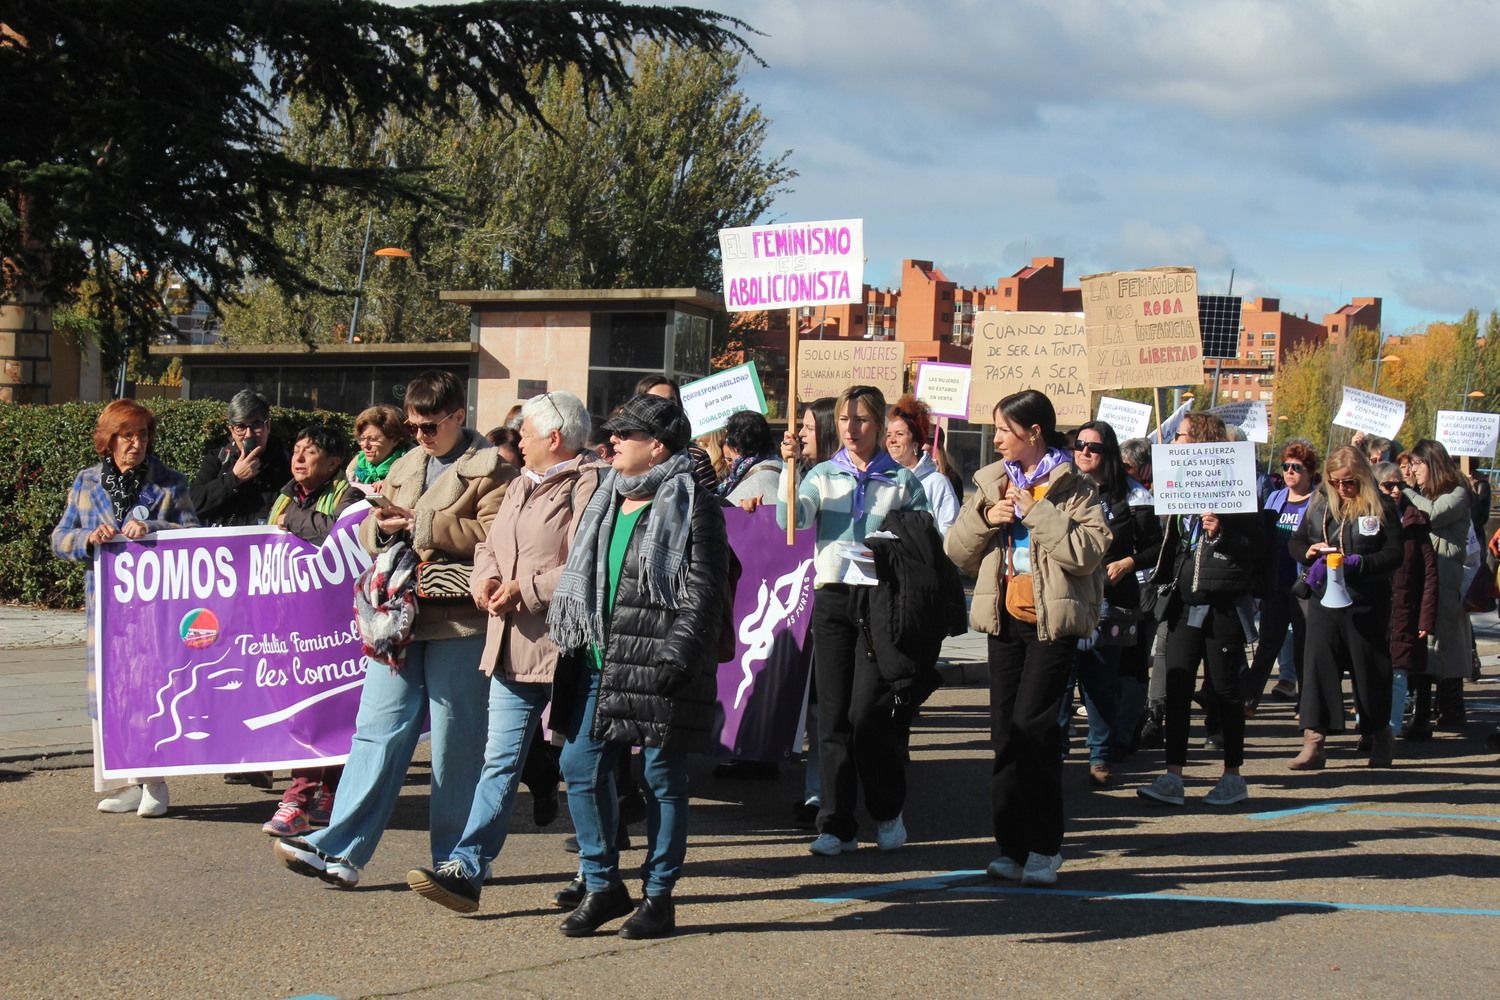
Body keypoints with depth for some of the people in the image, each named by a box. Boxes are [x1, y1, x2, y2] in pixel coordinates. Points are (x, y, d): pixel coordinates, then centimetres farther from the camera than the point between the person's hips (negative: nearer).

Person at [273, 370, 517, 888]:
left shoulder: (490, 468, -3)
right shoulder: (404, 467, 20)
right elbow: (367, 531, 20)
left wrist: (422, 524, -16)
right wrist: (382, 526, -3)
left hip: (456, 620, -6)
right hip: (398, 618, 6)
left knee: (455, 743, 2)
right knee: (379, 729, 2)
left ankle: (454, 860, 12)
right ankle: (339, 850, 0)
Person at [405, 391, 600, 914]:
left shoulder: (588, 487, -11)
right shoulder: (521, 486, 19)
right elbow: (489, 544, 24)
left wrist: (524, 589, -17)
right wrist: (486, 577, 1)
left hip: (564, 651, -8)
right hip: (512, 648, 8)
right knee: (501, 761, 4)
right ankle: (466, 869, 4)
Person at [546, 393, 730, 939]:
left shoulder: (692, 506, -7)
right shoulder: (607, 501, 16)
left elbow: (704, 592, -11)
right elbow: (583, 579, 23)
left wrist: (678, 654, -18)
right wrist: (573, 642, 14)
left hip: (658, 668, -7)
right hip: (599, 663, 8)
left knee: (663, 780, 2)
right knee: (580, 766, 4)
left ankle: (659, 896, 11)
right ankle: (602, 885, 16)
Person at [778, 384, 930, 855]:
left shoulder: (902, 480, 6)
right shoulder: (823, 474, 9)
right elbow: (791, 520, -7)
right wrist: (790, 466, -16)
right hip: (833, 597, 2)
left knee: (869, 711, -8)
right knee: (833, 713, 1)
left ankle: (888, 811, 13)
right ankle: (836, 824, 7)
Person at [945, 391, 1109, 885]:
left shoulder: (1074, 487, -3)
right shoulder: (990, 482, 13)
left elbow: (1089, 552, -16)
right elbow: (957, 551, 13)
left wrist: (1035, 513, -17)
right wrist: (985, 519, -6)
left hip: (1053, 621, -6)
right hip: (1006, 619, 6)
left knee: (1031, 726, -12)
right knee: (1005, 732, 5)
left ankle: (1043, 849, -4)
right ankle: (1012, 847, 11)